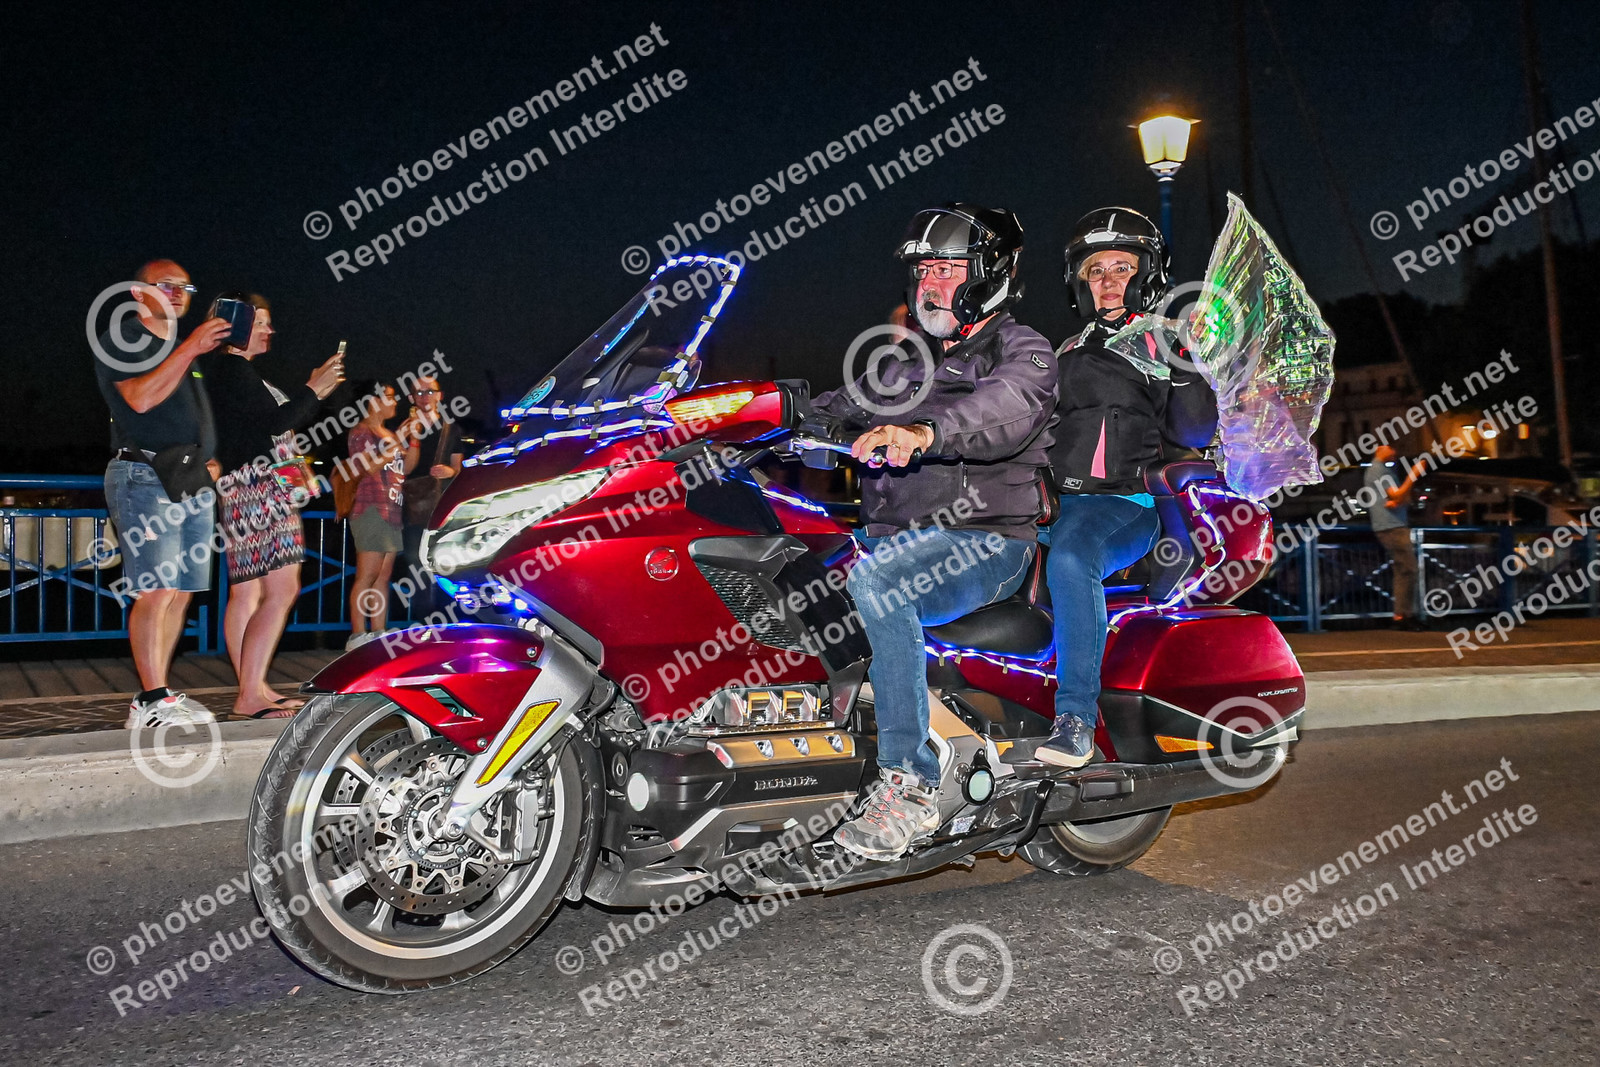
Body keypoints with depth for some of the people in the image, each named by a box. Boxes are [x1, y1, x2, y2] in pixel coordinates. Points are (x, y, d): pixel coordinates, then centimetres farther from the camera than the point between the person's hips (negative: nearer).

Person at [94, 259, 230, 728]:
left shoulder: (183, 348, 23)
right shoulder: (121, 340, 0)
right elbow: (140, 397, -17)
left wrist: (210, 459, 15)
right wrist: (190, 348, -20)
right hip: (146, 475, -8)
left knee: (181, 593, 5)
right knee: (156, 592, -13)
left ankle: (156, 696, 11)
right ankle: (152, 702, -10)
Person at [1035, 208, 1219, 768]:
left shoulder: (1163, 342, 10)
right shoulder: (1070, 352, 27)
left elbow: (1194, 433, 0)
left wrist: (1187, 368, -14)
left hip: (1129, 504, -7)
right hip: (1059, 503, 7)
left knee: (1069, 559, -36)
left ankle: (1077, 719, -33)